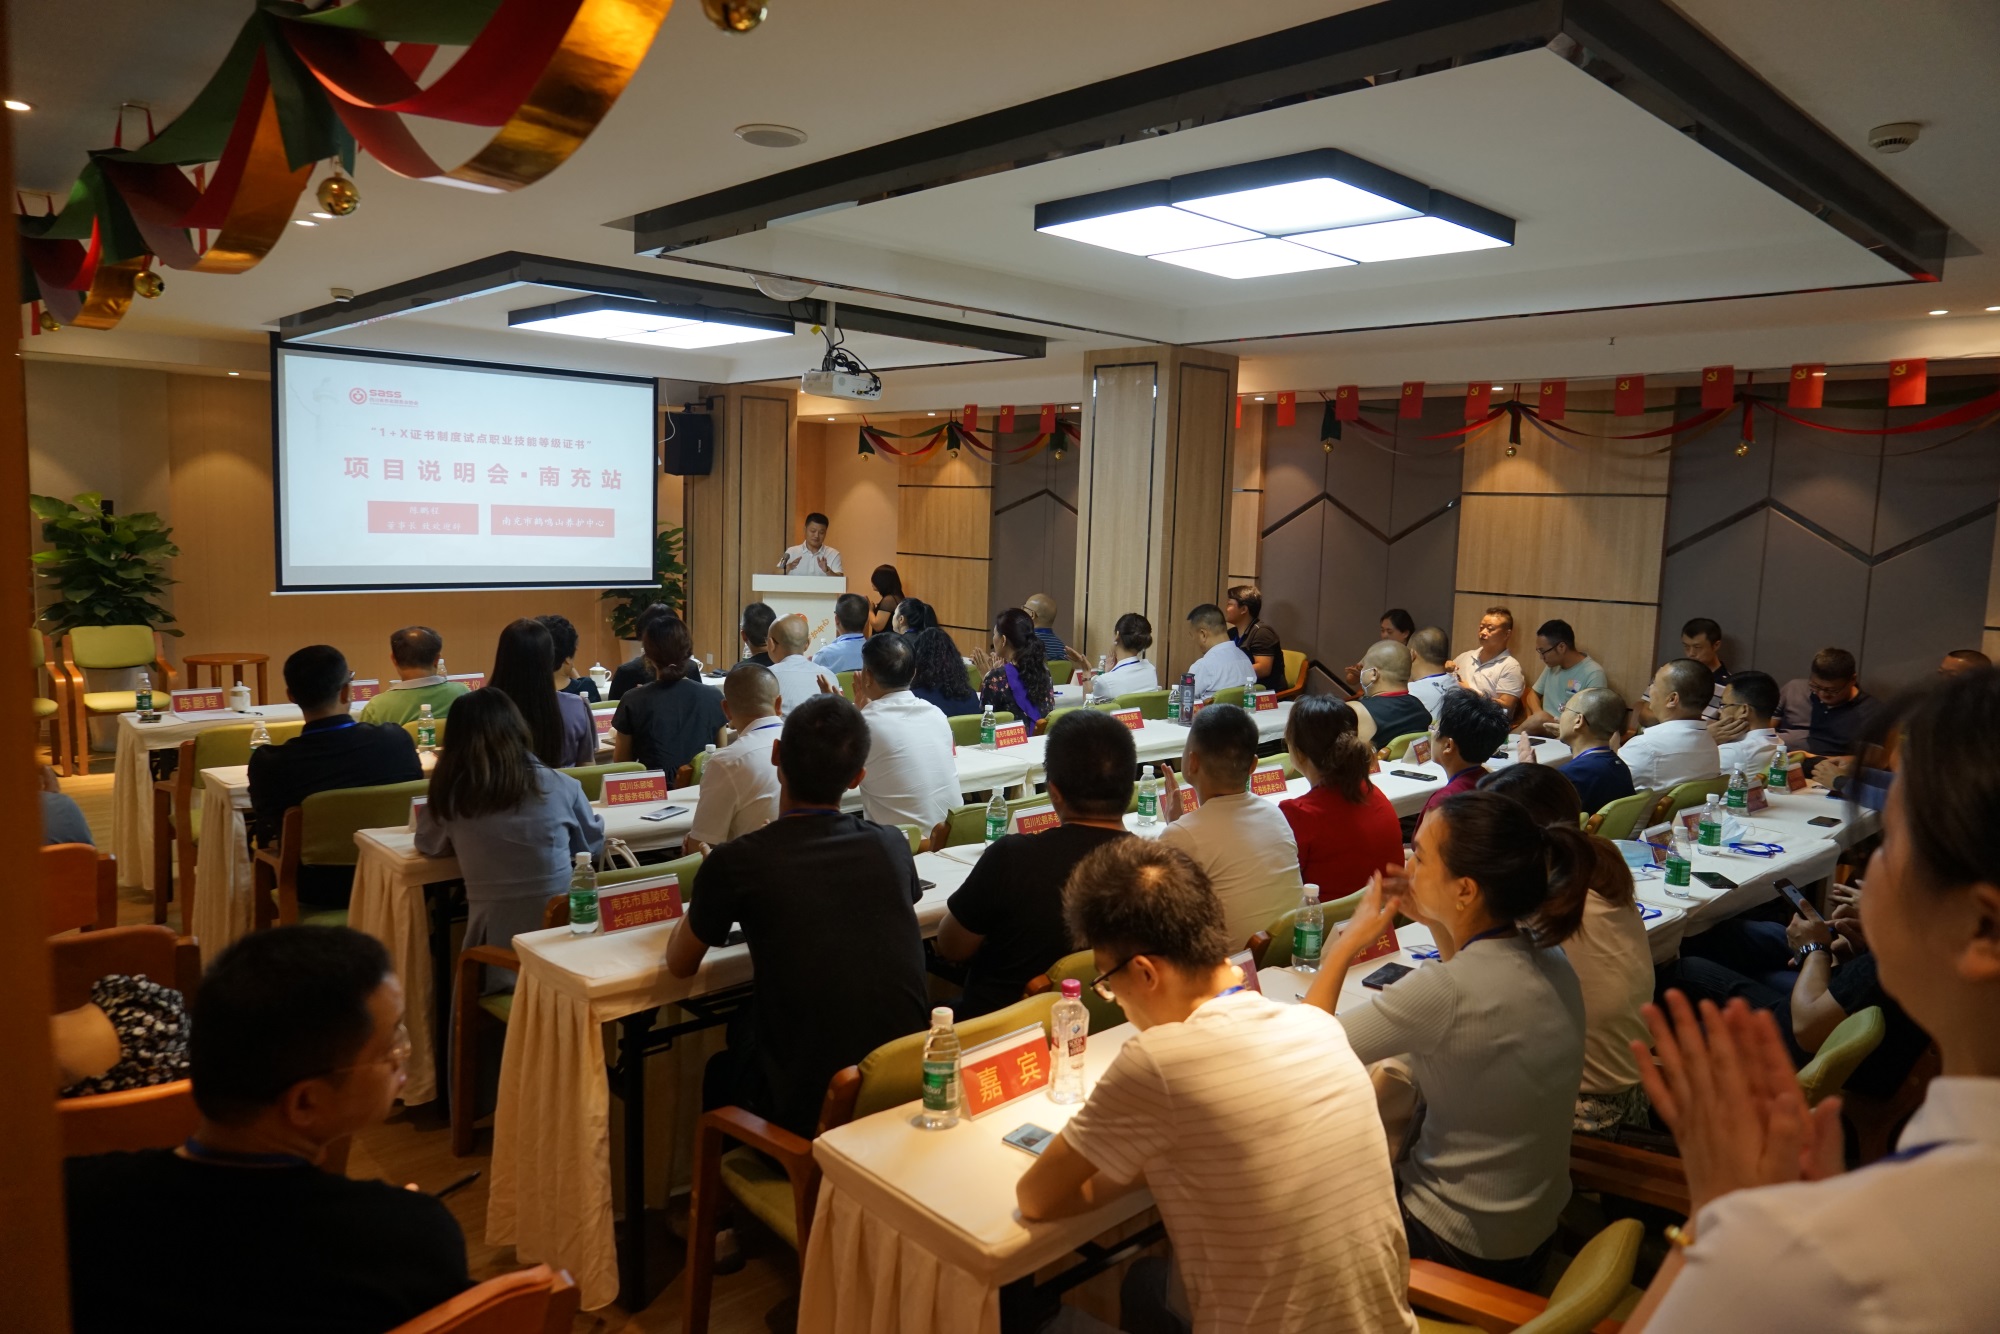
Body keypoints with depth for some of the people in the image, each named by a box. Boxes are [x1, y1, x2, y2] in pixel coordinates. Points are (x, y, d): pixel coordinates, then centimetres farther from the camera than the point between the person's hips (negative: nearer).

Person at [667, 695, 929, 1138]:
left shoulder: (735, 862, -14)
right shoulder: (891, 845, -4)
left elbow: (680, 964, 3)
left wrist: (708, 901, 23)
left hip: (810, 1107, -3)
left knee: (719, 1074, 29)